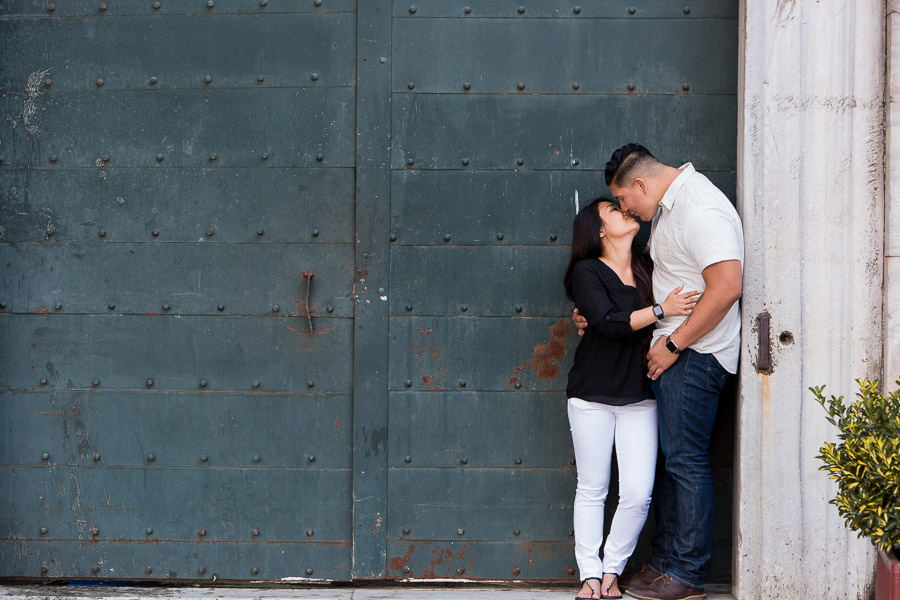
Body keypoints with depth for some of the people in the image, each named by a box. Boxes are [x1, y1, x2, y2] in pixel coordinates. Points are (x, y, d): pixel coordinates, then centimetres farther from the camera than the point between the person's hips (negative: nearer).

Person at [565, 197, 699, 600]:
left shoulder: (647, 268, 12)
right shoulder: (587, 272, -4)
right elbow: (610, 323, -16)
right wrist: (661, 310, -20)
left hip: (639, 396, 4)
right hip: (592, 395, -3)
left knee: (638, 494, -4)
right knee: (592, 490, 4)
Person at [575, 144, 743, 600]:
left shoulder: (700, 209, -17)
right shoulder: (669, 206, 17)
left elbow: (726, 286, -25)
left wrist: (674, 343, -19)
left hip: (694, 355, -10)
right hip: (673, 352, 10)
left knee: (686, 460, -5)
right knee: (669, 458, 12)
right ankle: (664, 562, 20)